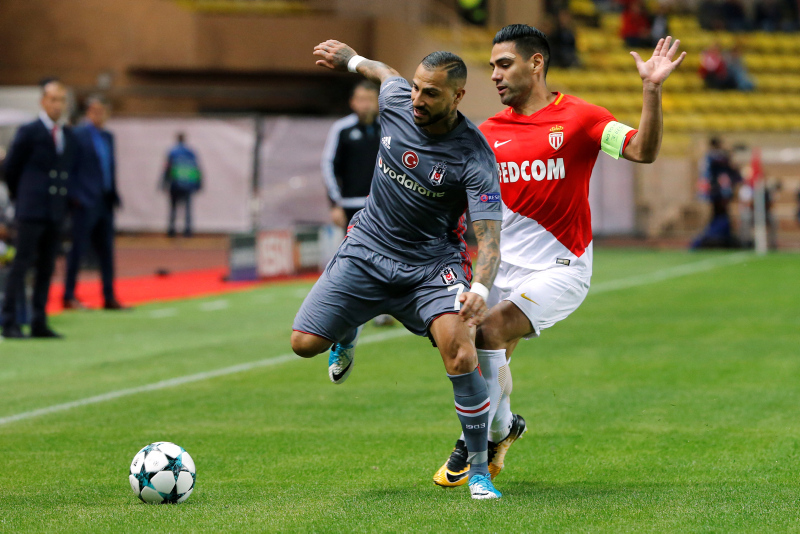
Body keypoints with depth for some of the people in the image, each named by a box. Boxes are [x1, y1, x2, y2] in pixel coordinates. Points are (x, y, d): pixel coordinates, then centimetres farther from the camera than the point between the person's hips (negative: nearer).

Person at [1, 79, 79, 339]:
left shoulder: (69, 136, 11)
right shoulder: (29, 132, -6)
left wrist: (63, 195, 15)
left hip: (56, 211, 6)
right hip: (31, 211, -6)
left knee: (46, 268, 7)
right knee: (21, 264, -8)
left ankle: (39, 324, 10)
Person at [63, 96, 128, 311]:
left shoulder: (108, 137, 15)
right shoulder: (78, 135, -7)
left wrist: (114, 196, 10)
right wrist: (75, 196, -15)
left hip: (105, 202, 7)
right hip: (85, 202, -7)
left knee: (106, 249, 8)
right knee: (78, 247, -3)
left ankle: (109, 297, 11)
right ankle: (69, 296, 3)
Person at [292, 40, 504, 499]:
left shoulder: (474, 157, -24)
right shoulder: (396, 99, -11)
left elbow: (489, 234, -28)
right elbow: (388, 75, 15)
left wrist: (479, 289, -47)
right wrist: (351, 59, 34)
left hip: (432, 264, -4)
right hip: (368, 249, 4)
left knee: (461, 357, -27)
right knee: (304, 343, -5)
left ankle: (479, 469, -9)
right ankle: (349, 334, 36)